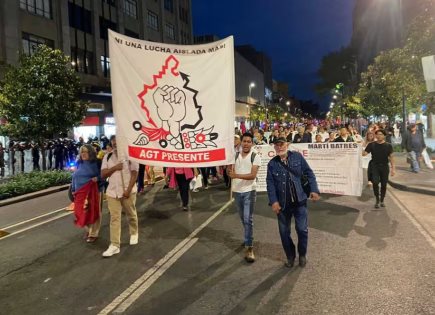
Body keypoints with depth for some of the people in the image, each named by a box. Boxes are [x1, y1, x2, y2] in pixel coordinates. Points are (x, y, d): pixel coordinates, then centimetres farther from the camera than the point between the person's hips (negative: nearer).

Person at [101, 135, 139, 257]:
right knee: (114, 218, 0)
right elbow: (103, 175, 3)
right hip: (112, 192, 3)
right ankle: (114, 245, 3)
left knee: (131, 214, 14)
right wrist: (114, 168, -14)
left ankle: (134, 234, 39)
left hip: (128, 191, -3)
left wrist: (128, 190, -17)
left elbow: (134, 174, -10)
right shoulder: (107, 157, 6)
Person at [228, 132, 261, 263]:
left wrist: (236, 175, -29)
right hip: (237, 191, 5)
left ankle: (249, 248, -3)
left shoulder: (255, 157, -8)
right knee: (243, 219, 18)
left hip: (249, 191, -4)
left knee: (248, 219, -8)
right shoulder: (235, 156, 5)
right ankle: (248, 239, 39)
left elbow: (253, 175, -18)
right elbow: (231, 172, 5)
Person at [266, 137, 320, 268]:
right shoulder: (272, 164, 0)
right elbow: (270, 184, -3)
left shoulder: (297, 157, -2)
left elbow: (309, 173, 1)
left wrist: (314, 189, -7)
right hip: (282, 203, 1)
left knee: (302, 229, 5)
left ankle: (302, 254, 29)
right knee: (284, 231, 10)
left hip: (299, 200, -1)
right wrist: (273, 201, -11)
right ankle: (290, 256, 30)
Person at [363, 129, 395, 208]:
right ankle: (377, 200, 2)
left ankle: (382, 201, 24)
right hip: (374, 166, -1)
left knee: (384, 184, 6)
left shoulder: (388, 145, 3)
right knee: (375, 182, -16)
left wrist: (393, 168, 0)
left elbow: (391, 157, 4)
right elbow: (364, 153, -5)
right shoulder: (371, 145, 1)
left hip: (384, 166, 1)